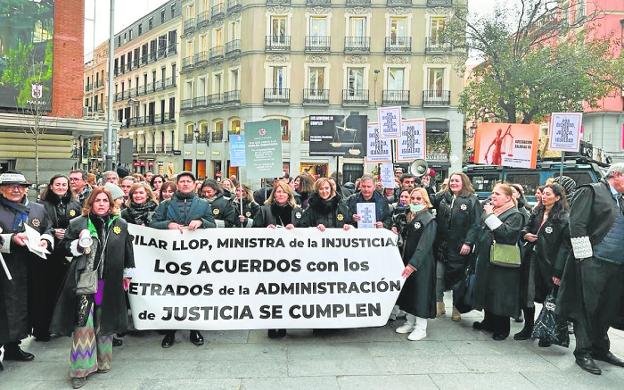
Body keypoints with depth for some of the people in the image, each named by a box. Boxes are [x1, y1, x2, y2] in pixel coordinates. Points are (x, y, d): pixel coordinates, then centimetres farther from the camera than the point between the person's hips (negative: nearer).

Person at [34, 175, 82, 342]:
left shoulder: (75, 205, 11)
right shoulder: (42, 205, 2)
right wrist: (53, 233, -12)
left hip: (67, 254, 2)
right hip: (47, 254, -2)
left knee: (62, 290, 7)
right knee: (43, 291, 0)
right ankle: (40, 329, 11)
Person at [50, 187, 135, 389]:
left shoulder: (120, 224, 6)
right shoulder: (77, 223, 1)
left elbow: (127, 251, 12)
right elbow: (65, 247, 6)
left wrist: (127, 274, 13)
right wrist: (79, 244, -14)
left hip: (110, 282, 2)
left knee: (104, 322, 12)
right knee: (83, 323, -4)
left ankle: (102, 361, 28)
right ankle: (81, 369, 6)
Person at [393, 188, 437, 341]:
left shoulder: (429, 220, -12)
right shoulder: (409, 217, 12)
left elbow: (424, 245, -21)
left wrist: (413, 264, -28)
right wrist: (397, 234, -2)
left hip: (421, 263, -8)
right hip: (407, 261, 8)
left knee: (420, 293, -1)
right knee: (408, 291, 14)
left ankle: (421, 328, 10)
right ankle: (410, 322, 28)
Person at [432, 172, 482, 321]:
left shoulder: (472, 200, -5)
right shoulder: (442, 197, 9)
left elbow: (475, 224, -10)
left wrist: (468, 243, -17)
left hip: (460, 247, -3)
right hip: (441, 245, 3)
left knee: (458, 277, 9)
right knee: (438, 275, 5)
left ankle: (456, 308, 23)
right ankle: (439, 305, 21)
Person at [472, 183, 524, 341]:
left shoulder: (515, 215, -9)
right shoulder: (490, 209, 12)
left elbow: (505, 233, -26)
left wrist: (490, 215, -22)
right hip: (485, 260, 8)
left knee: (500, 296, 0)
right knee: (487, 292, 15)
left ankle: (502, 328, 14)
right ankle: (489, 322, 30)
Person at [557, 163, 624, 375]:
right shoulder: (591, 191, -3)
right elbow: (577, 225, -11)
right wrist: (586, 257, -13)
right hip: (594, 263, -7)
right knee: (587, 308, -1)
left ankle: (599, 348, 29)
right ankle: (583, 353, 9)